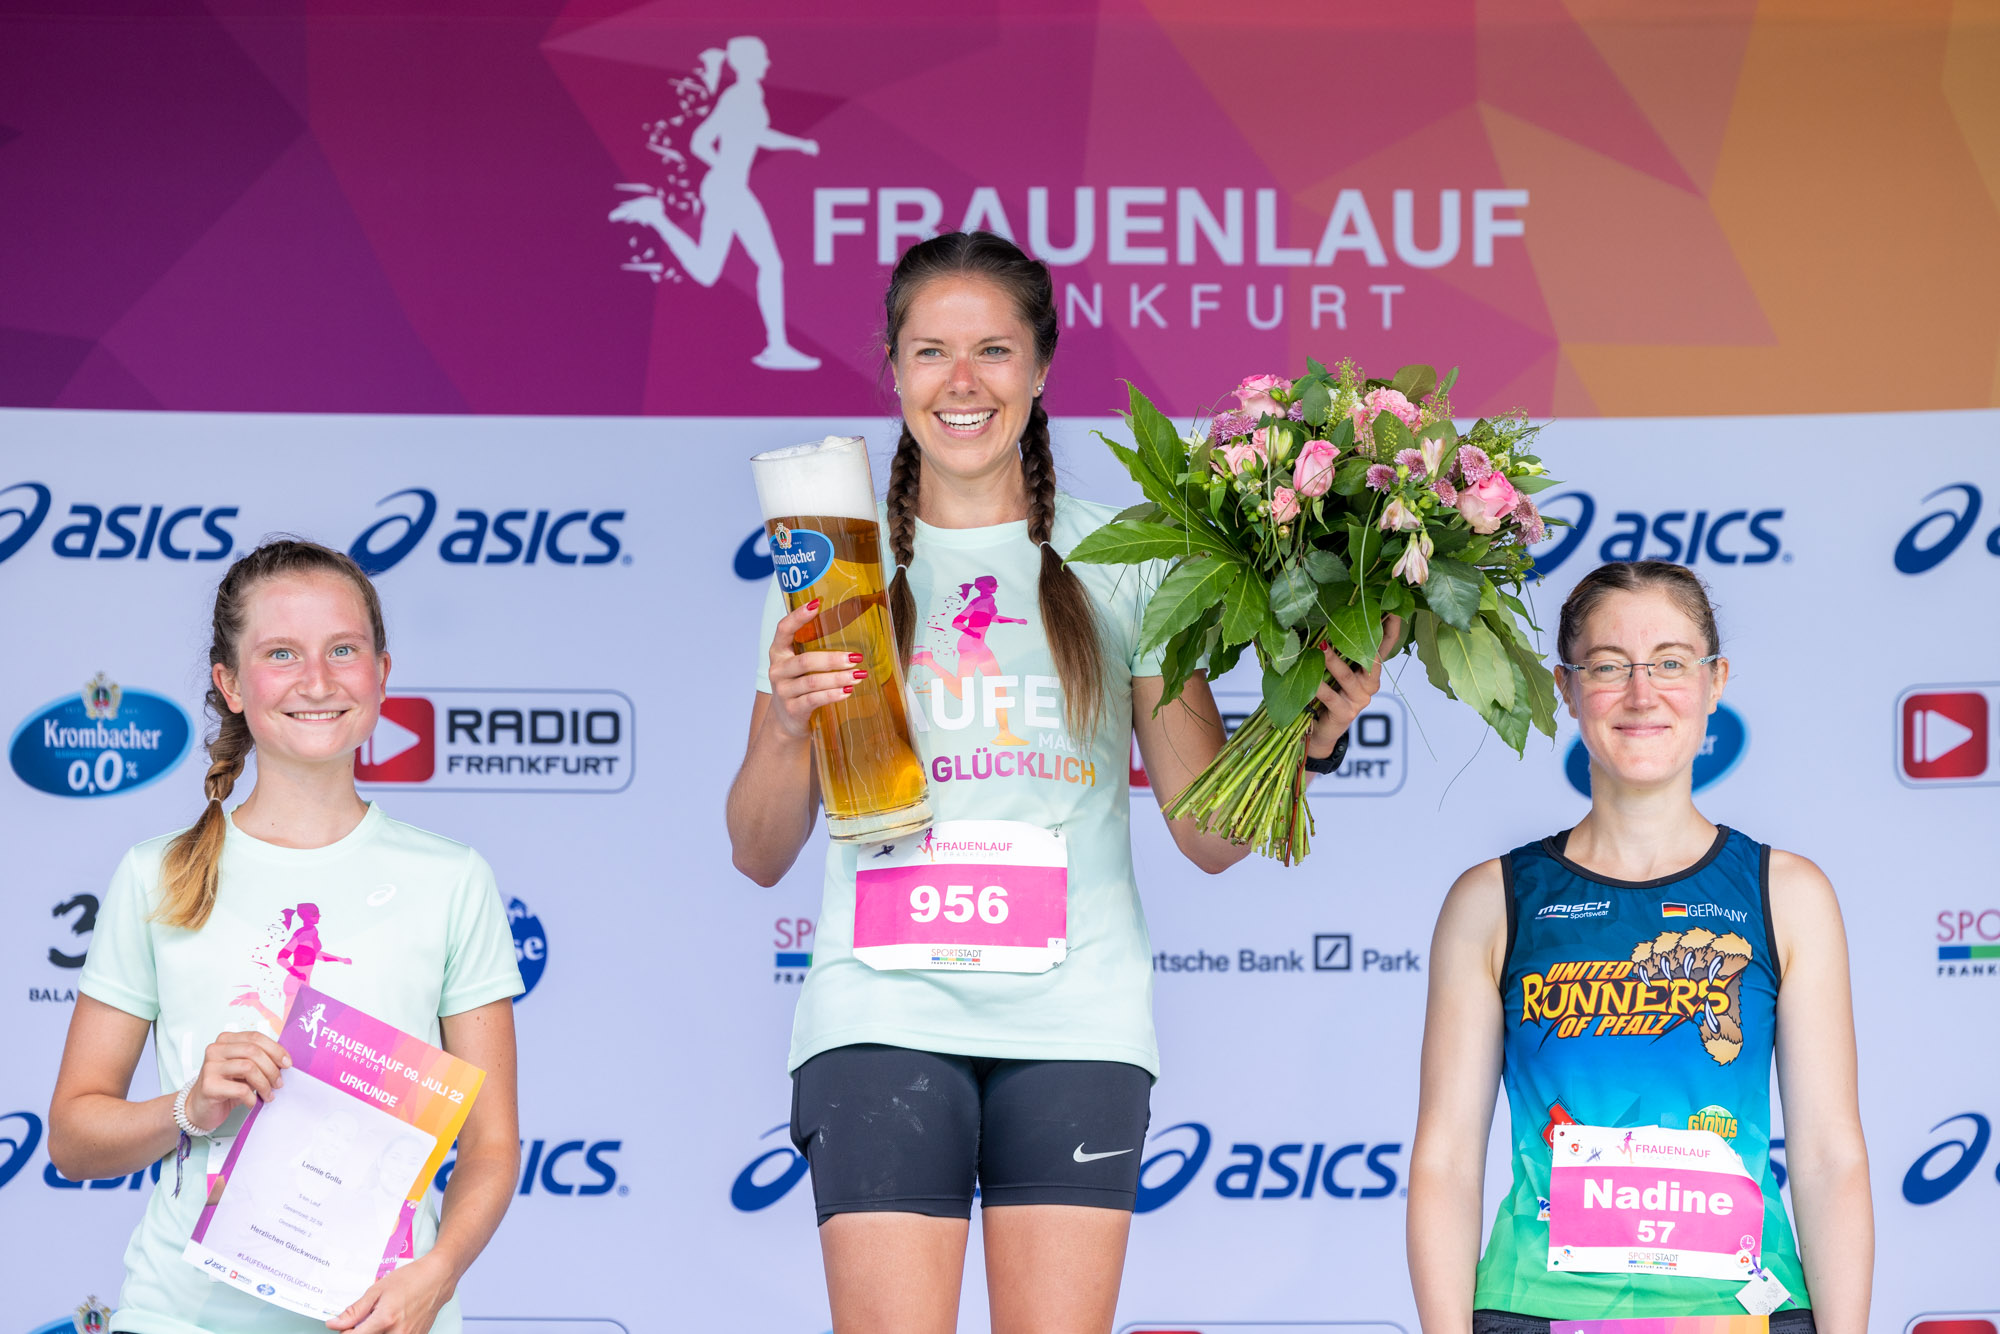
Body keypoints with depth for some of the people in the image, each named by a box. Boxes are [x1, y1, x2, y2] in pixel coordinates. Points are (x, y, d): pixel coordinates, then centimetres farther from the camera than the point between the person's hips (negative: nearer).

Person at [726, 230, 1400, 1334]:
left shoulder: (1120, 566, 9)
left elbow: (1209, 835, 8)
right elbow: (759, 856, 8)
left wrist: (1310, 735, -10)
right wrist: (789, 721, -10)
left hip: (1076, 1018, 1)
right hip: (886, 1010, 0)